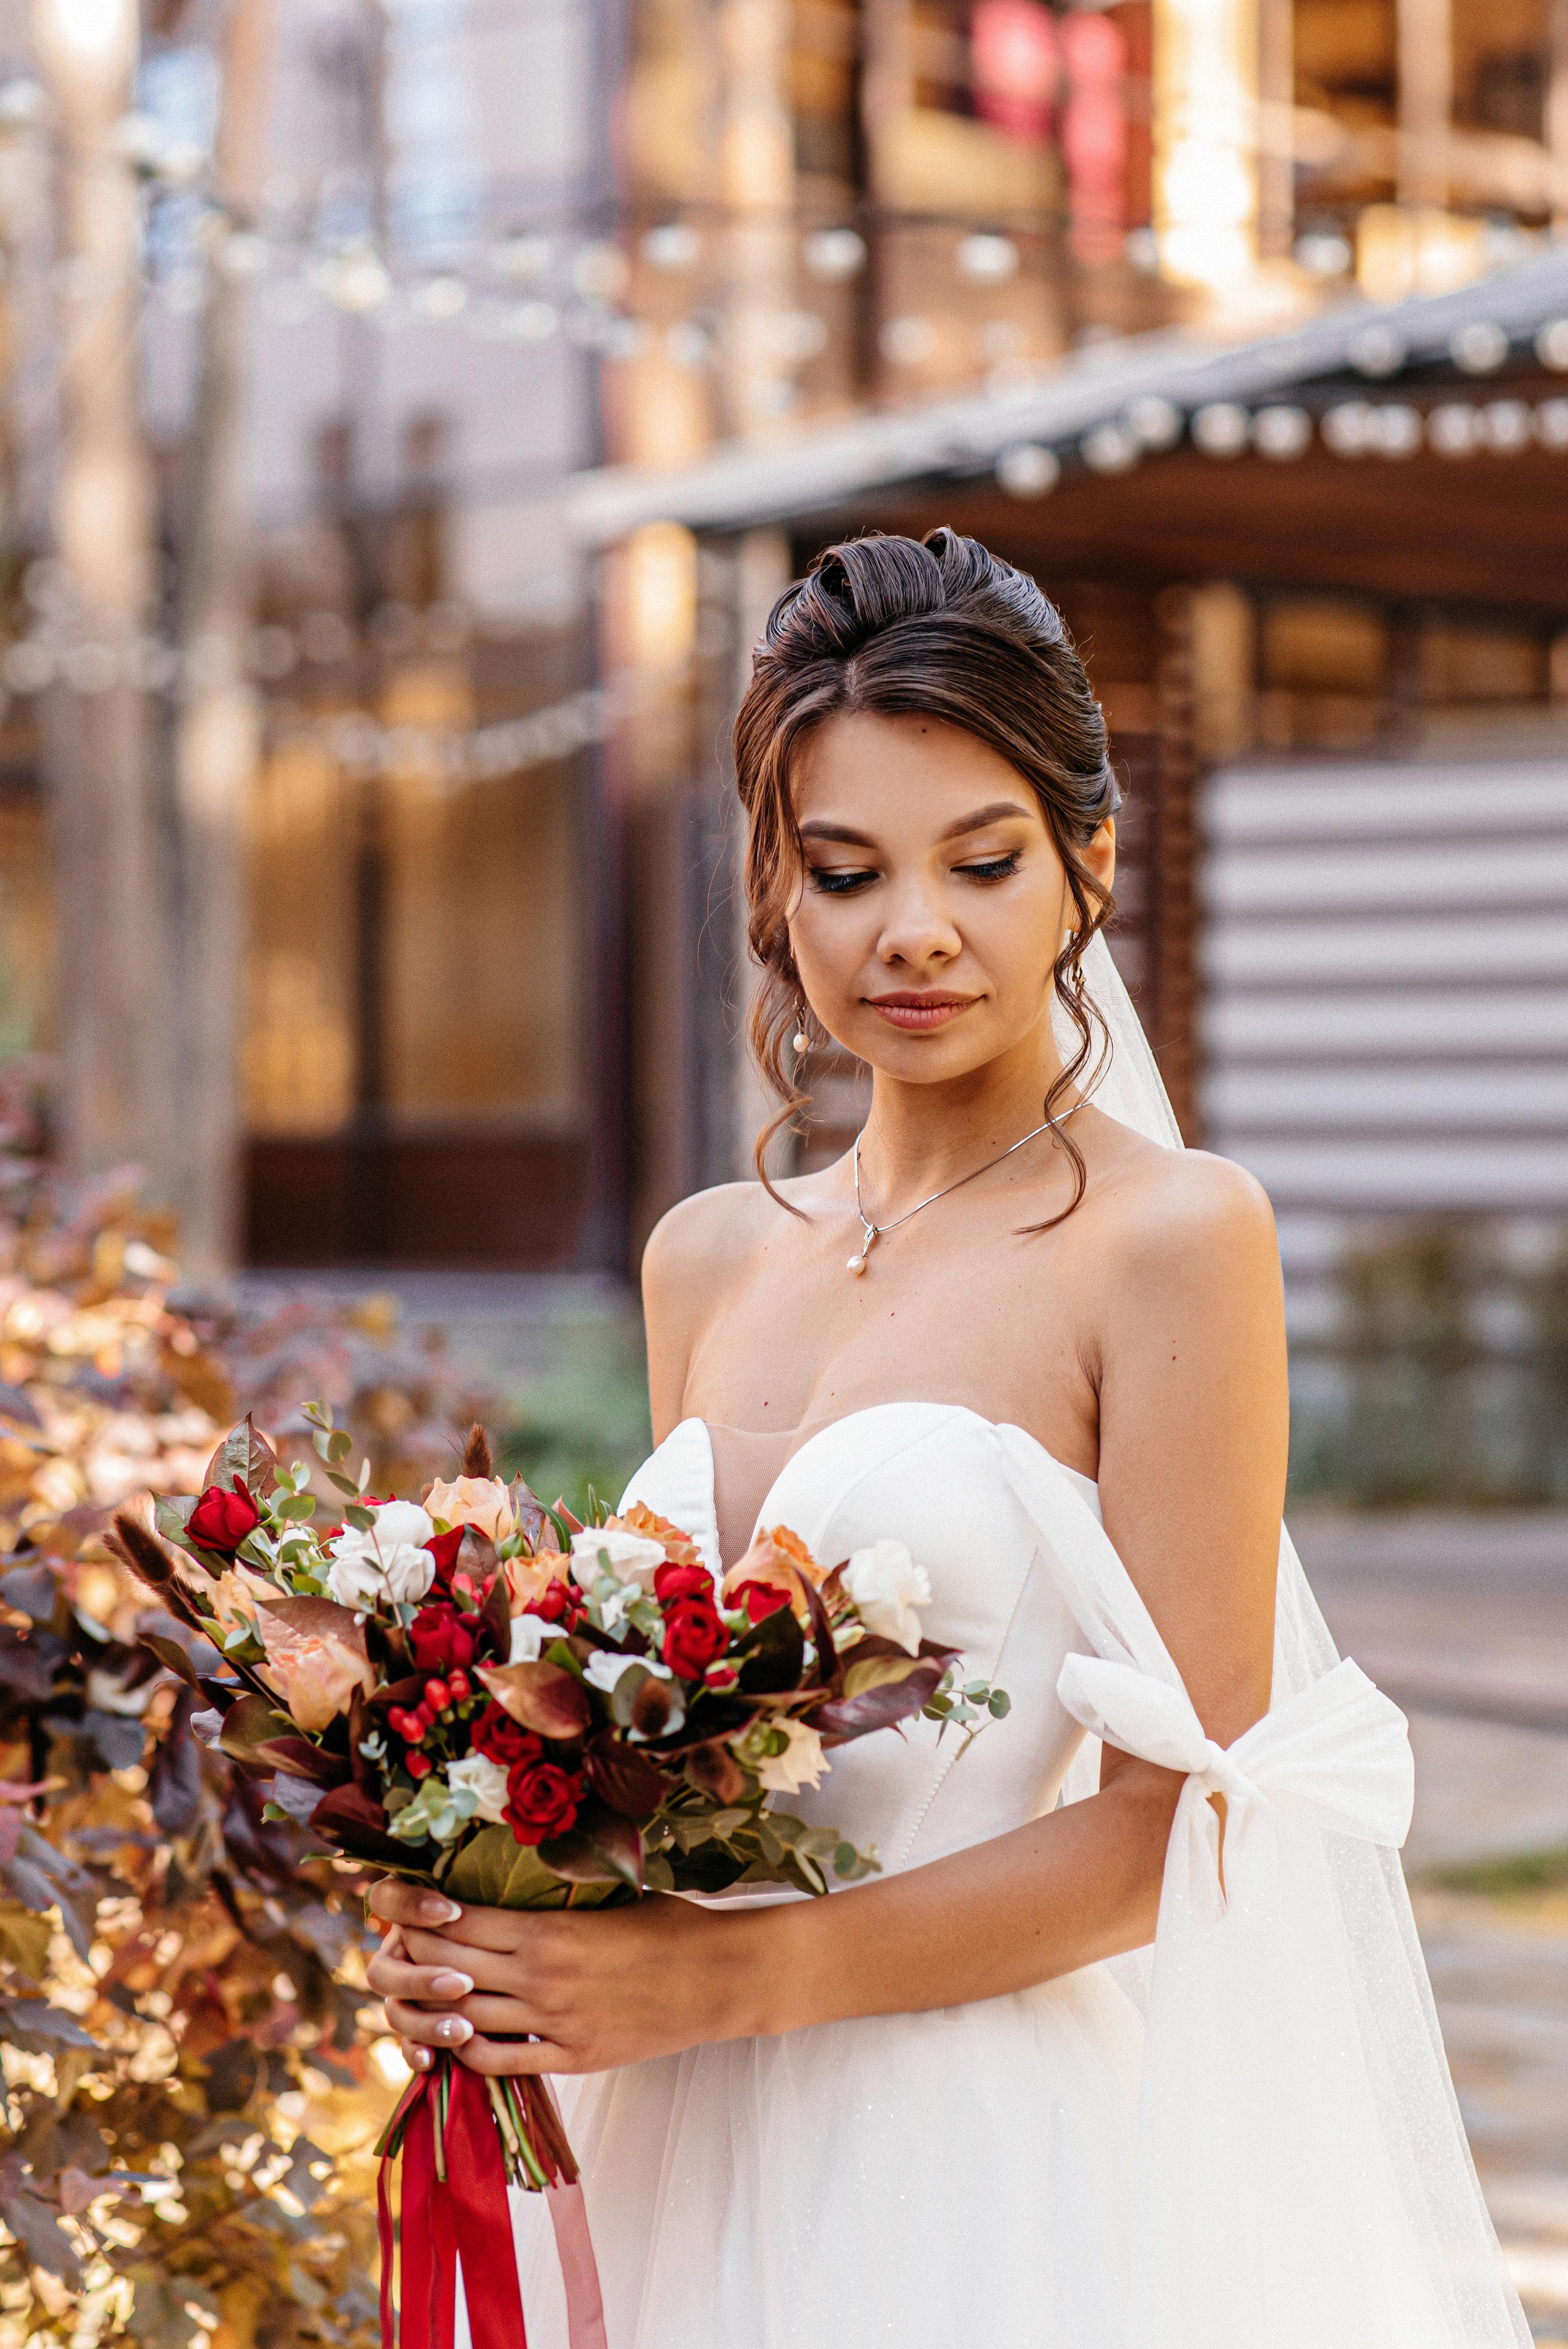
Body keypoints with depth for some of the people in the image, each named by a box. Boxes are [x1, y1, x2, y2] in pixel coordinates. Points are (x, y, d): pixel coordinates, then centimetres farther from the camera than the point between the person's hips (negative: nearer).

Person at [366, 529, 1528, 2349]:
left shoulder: (1175, 1238, -10)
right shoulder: (708, 1262, 8)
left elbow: (1172, 1820, -13)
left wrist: (718, 1977, -17)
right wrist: (511, 1925, -3)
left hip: (1028, 2188, -5)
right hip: (719, 2171, 5)